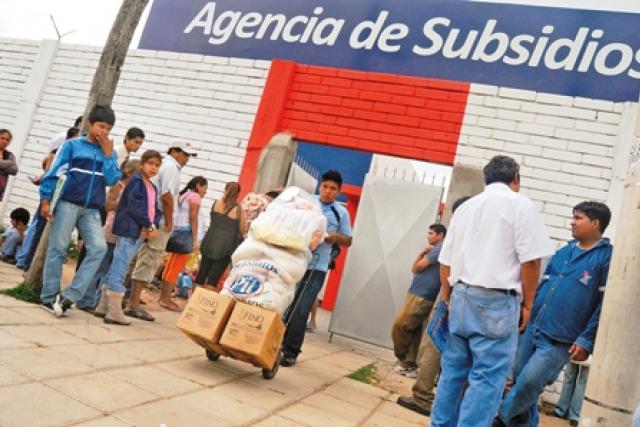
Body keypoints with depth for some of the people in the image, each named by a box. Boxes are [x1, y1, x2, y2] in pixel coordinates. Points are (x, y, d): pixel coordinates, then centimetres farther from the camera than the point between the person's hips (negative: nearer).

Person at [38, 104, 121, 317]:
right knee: (57, 248, -1)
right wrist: (45, 200, -5)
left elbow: (111, 180, -1)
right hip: (67, 204, -3)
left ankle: (70, 295, -8)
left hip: (92, 210, 3)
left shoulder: (109, 153, 12)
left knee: (99, 248, -12)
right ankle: (49, 297, 9)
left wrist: (107, 153, -4)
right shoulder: (72, 145, 2)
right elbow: (53, 172, 0)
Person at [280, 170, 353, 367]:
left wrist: (336, 236, -10)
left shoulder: (341, 213, 3)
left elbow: (348, 241, 10)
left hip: (316, 268, -2)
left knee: (300, 311, -2)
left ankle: (291, 352, 10)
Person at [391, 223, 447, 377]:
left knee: (399, 327, -7)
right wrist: (422, 252, 3)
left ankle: (403, 360, 6)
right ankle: (409, 364, 7)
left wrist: (423, 255, 10)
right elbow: (414, 269, 16)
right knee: (414, 332, 6)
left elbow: (418, 267, -12)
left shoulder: (439, 249, -7)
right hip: (419, 296, 9)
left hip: (421, 297, -9)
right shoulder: (435, 250, 23)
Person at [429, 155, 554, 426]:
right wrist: (527, 303, 0)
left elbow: (445, 261, 15)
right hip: (496, 301, -6)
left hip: (461, 296, 6)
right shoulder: (521, 205, -3)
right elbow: (531, 260, -10)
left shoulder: (465, 207, 14)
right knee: (487, 378, -2)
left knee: (452, 370, 14)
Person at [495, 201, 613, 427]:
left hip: (560, 340, -6)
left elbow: (606, 304, -10)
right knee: (520, 381, 11)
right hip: (531, 329, 6)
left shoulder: (607, 257, -6)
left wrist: (586, 341, -14)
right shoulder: (563, 252, 14)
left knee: (528, 384, -8)